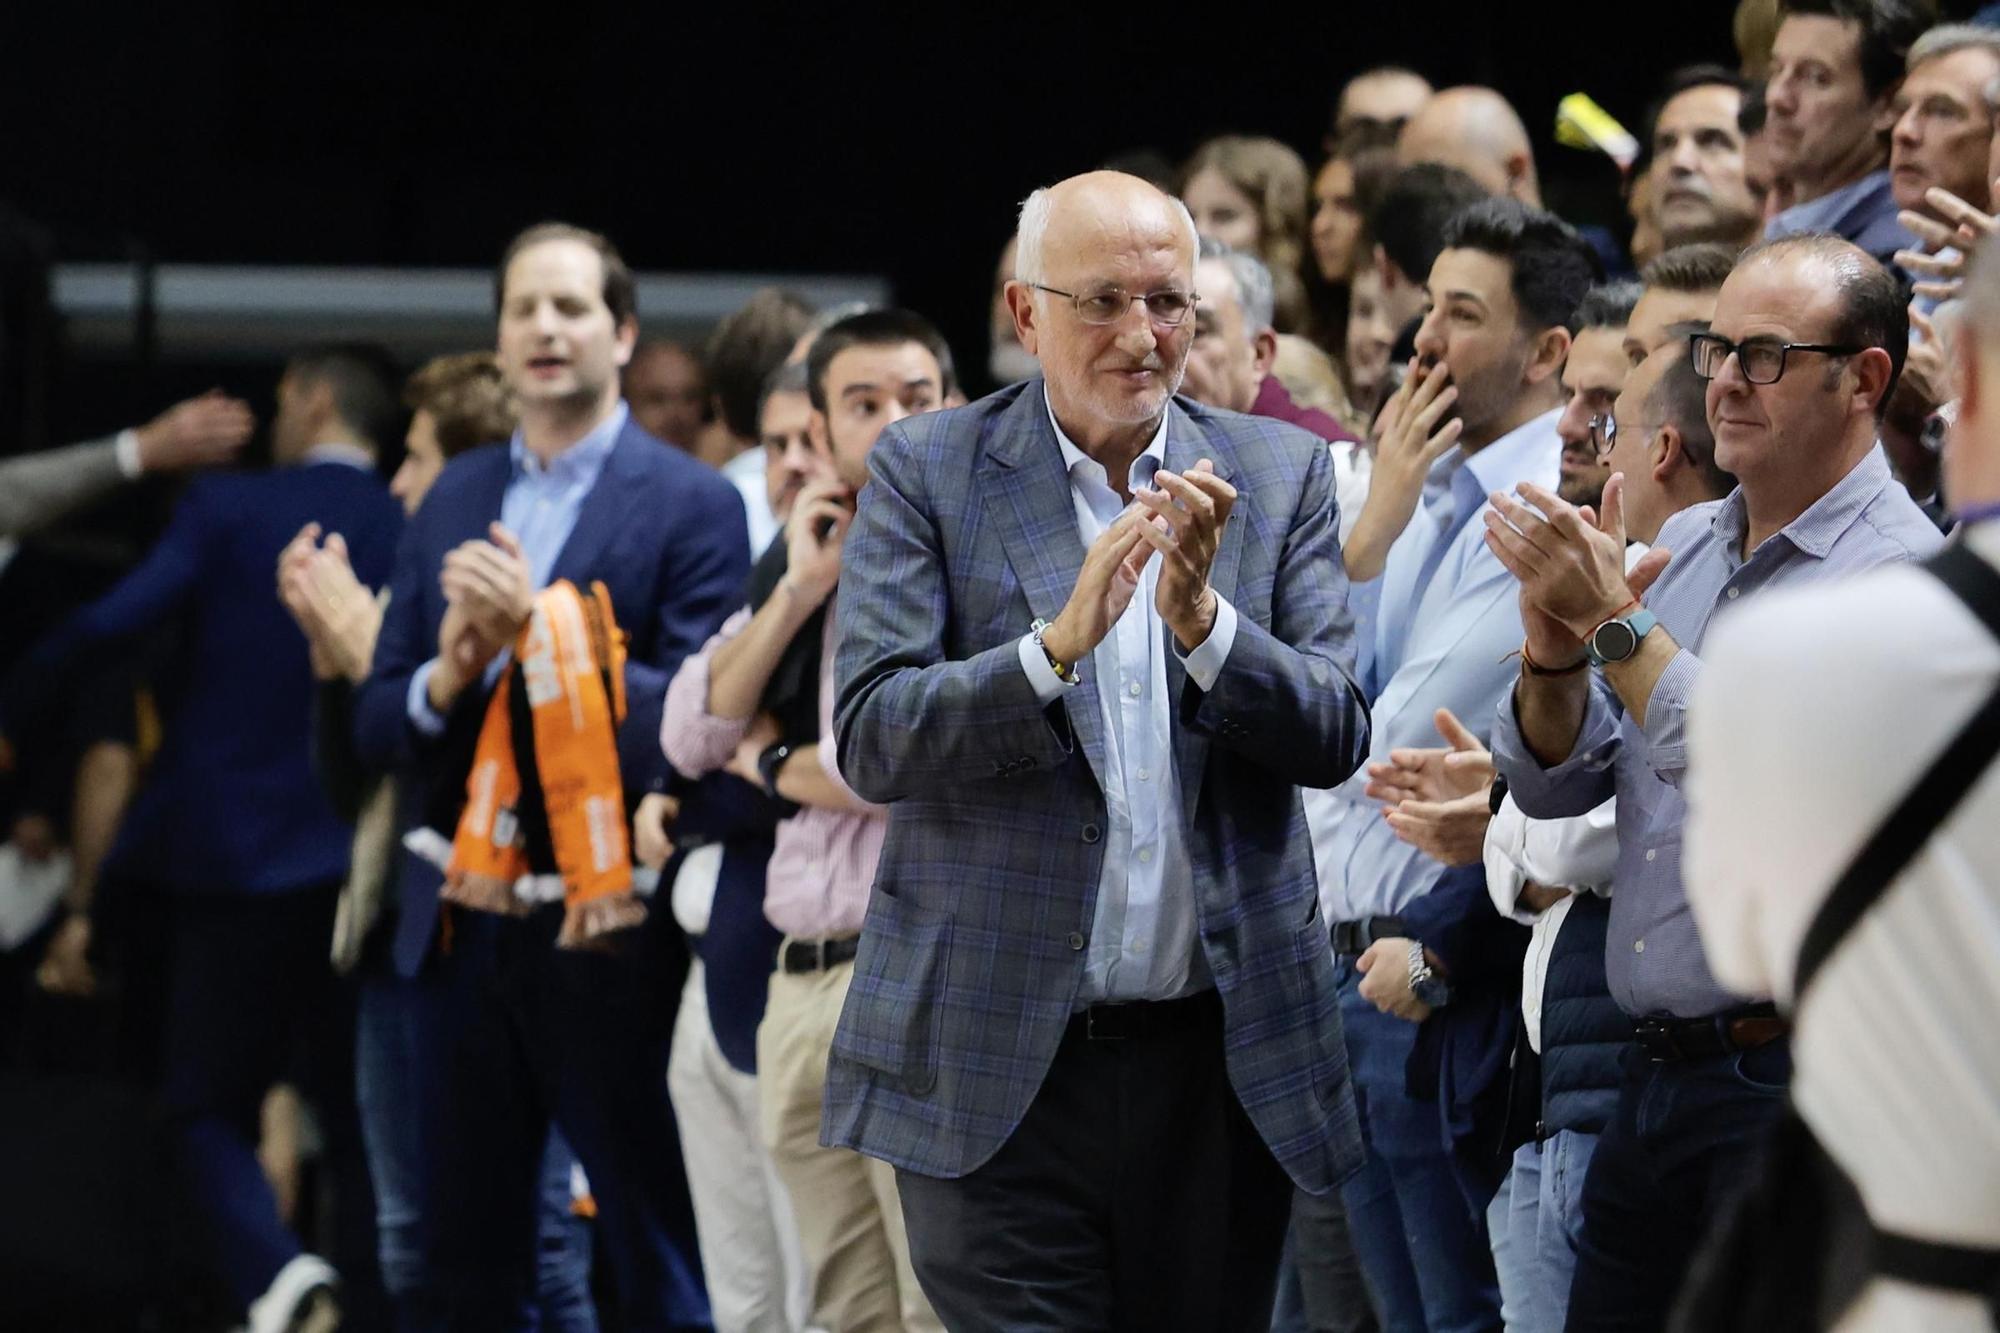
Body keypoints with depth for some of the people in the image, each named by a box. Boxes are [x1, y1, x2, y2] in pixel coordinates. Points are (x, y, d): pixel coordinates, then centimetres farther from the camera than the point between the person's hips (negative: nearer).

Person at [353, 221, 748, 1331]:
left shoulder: (690, 507, -5)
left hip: (604, 937, -6)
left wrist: (542, 629, -20)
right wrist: (448, 674, -11)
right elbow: (377, 725, 10)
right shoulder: (456, 499, 13)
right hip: (465, 933, 6)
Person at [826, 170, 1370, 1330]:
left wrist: (1203, 618, -19)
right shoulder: (928, 473, 1)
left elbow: (1334, 739, 0)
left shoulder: (1280, 474, 7)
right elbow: (872, 742, -9)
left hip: (1223, 1064, 3)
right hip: (997, 1062, -3)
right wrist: (1060, 641, -25)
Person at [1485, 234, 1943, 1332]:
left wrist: (1615, 623, -19)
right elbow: (1555, 782, 12)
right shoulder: (1683, 548, 14)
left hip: (1794, 1076, -7)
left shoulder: (1903, 573, -11)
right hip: (1654, 1074, 7)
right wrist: (1553, 639, -8)